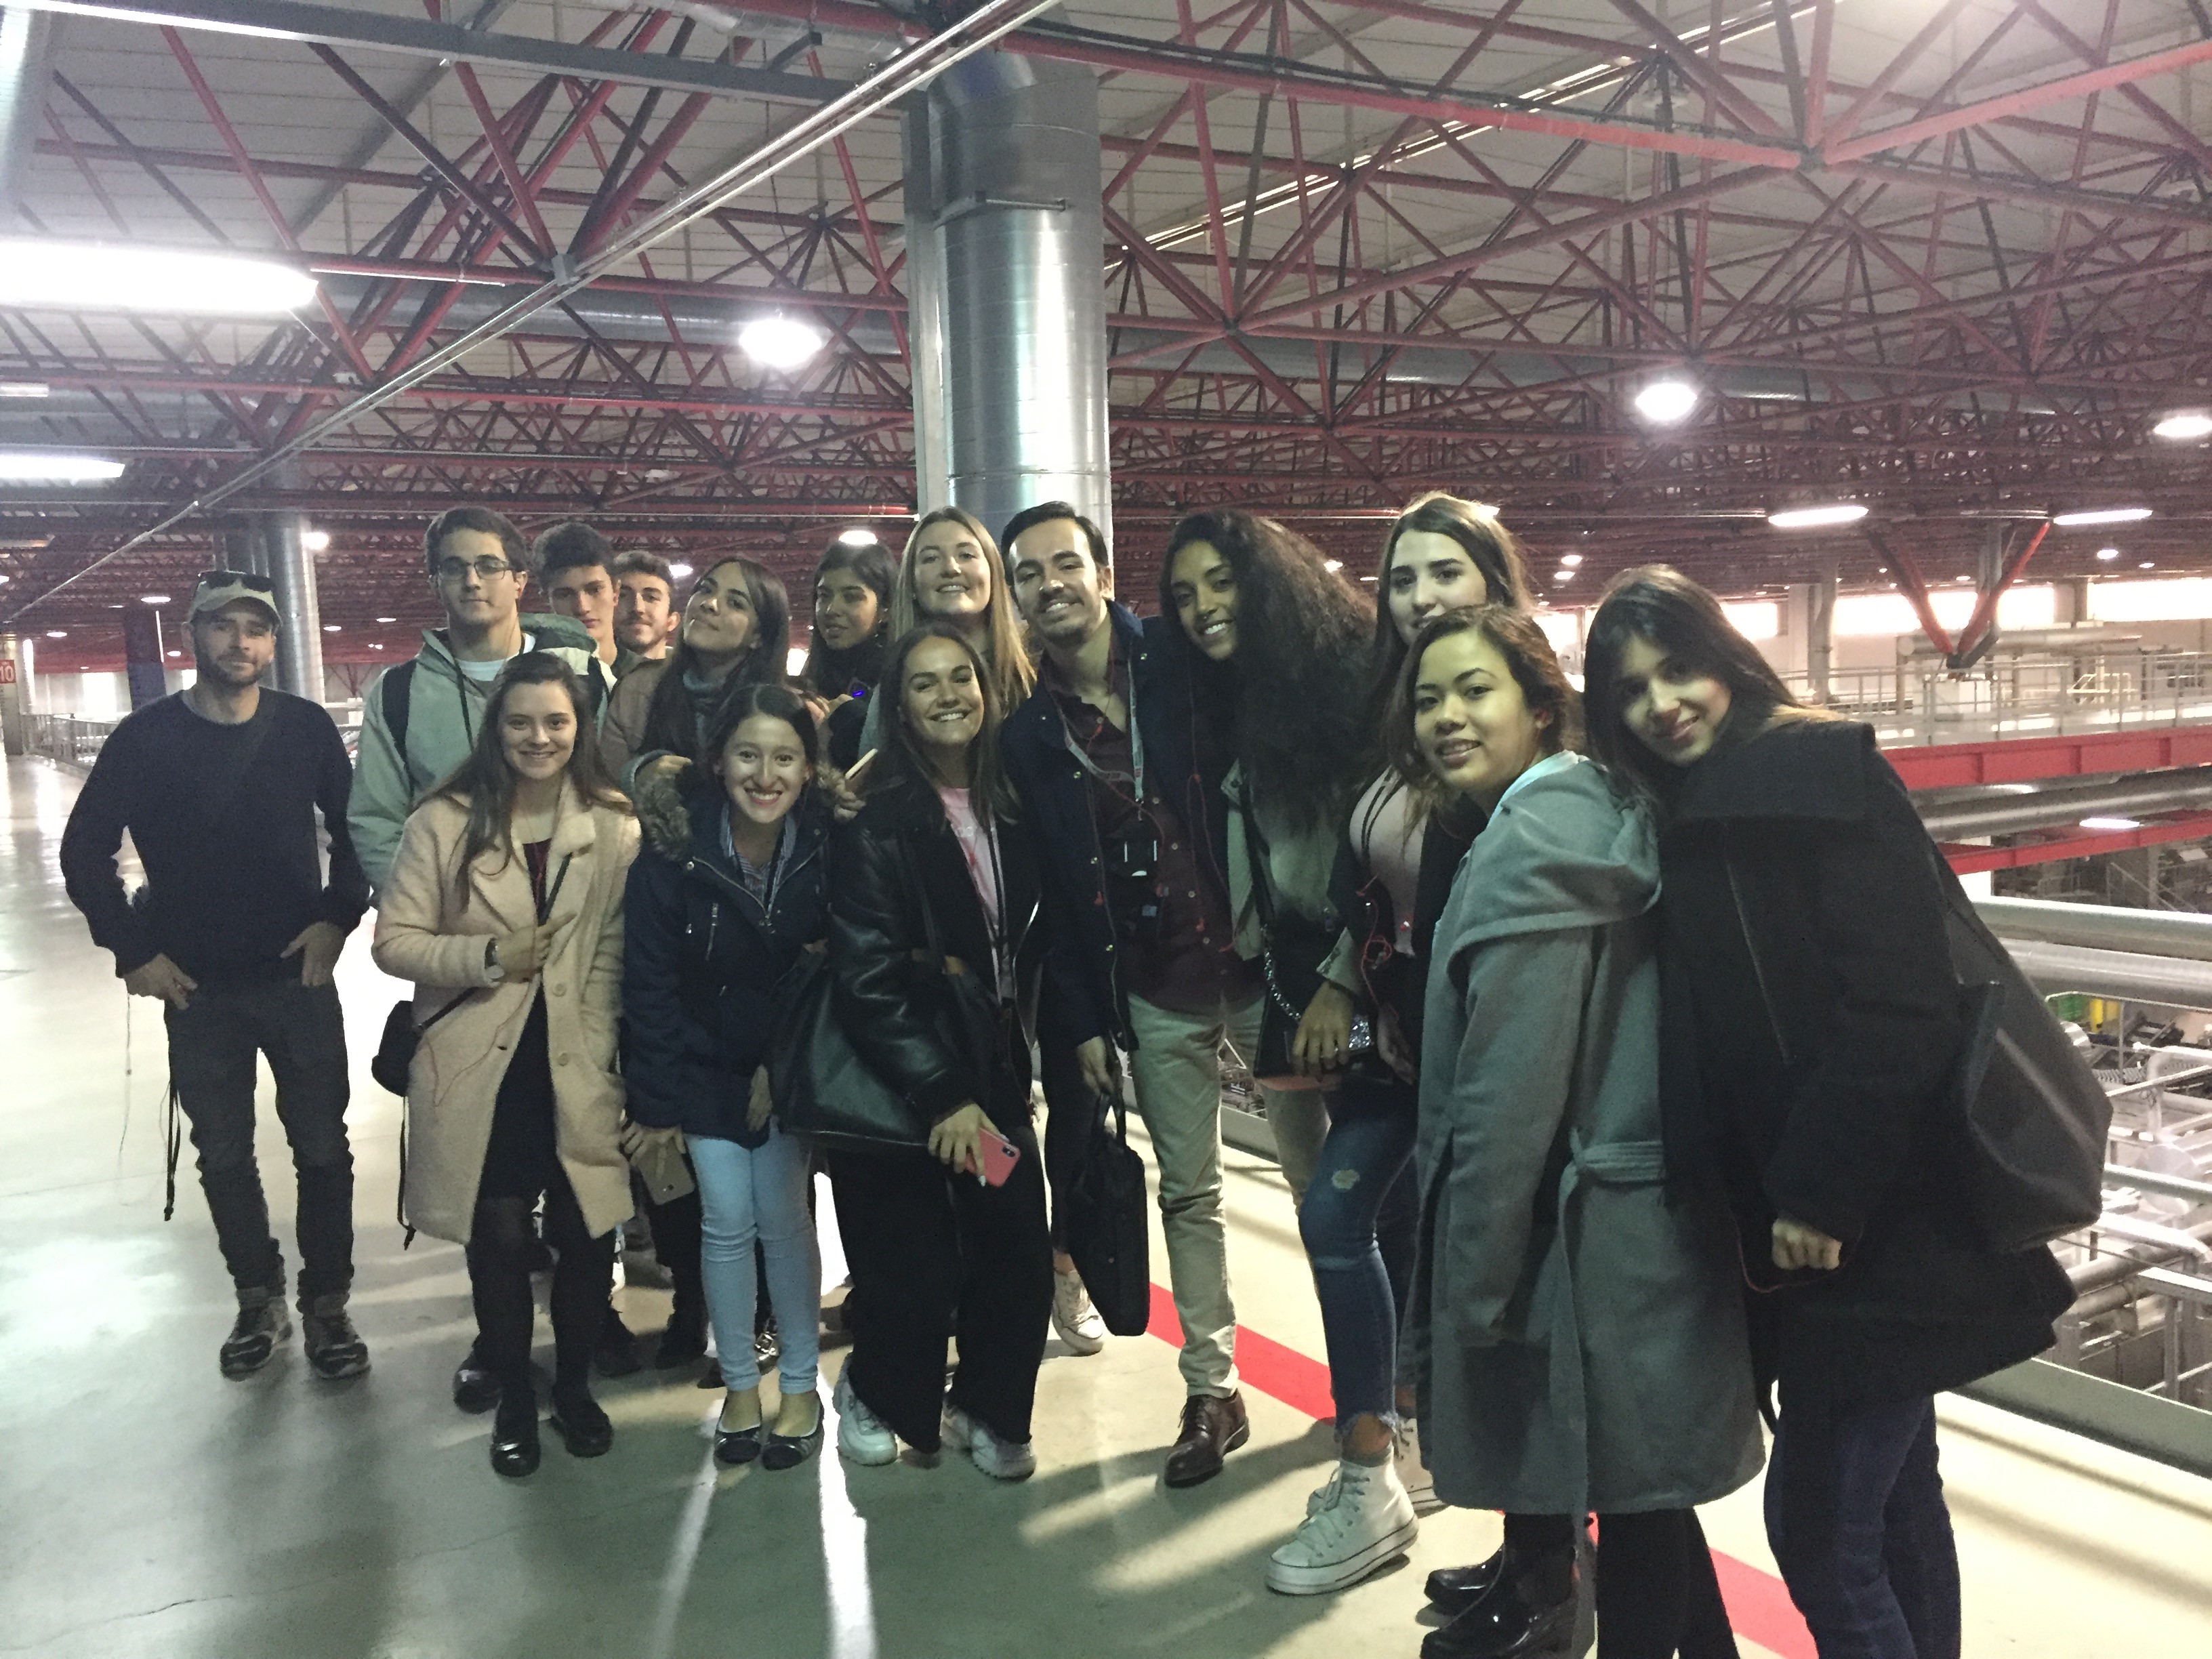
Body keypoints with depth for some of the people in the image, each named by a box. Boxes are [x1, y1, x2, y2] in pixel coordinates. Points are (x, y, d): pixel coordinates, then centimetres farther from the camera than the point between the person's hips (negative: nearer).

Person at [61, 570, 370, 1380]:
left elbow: (354, 828, 5)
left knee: (321, 1147, 4)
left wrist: (337, 917, -5)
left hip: (299, 977, 0)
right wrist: (132, 949, -2)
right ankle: (258, 1299, 28)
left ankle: (326, 1304, 19)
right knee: (224, 1155, 12)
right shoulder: (146, 736, -5)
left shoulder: (306, 727, -4)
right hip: (197, 988, 1)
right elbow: (86, 853, 2)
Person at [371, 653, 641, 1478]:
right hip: (480, 1071, 0)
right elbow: (394, 941, -1)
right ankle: (514, 1399, 30)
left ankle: (574, 1387, 31)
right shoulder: (444, 822, -2)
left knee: (586, 1237, 4)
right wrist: (489, 956, -14)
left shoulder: (615, 826, -1)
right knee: (500, 1241, 6)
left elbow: (622, 955, 1)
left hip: (579, 1069, 1)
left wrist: (605, 1058, -4)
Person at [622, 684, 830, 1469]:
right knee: (727, 1220, 0)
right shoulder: (673, 849, -19)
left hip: (787, 1064, 0)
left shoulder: (826, 845, -17)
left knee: (782, 1216, 1)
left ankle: (801, 1386, 18)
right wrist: (657, 1100, -13)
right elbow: (649, 983, -14)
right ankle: (739, 1384, 19)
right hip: (704, 1063, 0)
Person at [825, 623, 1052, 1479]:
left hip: (993, 1071, 5)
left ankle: (987, 1409, 27)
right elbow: (869, 981, -16)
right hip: (900, 1085, -5)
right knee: (915, 1279, -2)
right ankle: (877, 1392, 30)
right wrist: (942, 1095, -19)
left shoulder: (1015, 808, 5)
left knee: (1021, 1261, -1)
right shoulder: (875, 823, -12)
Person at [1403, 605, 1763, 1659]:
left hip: (1590, 1242, -9)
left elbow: (1513, 1090, -23)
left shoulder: (1531, 839, -19)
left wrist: (1470, 1284, -15)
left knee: (1631, 1492, 6)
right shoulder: (1595, 811, 11)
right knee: (1645, 1484, 21)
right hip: (1650, 1217, 9)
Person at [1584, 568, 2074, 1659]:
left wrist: (1822, 1190, -20)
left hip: (1882, 1222, -8)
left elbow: (1899, 1006, -21)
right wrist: (1769, 1199, 5)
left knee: (1819, 1523, -2)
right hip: (1814, 1217, 8)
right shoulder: (1693, 822, 11)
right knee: (1891, 1496, 21)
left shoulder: (1824, 773, -14)